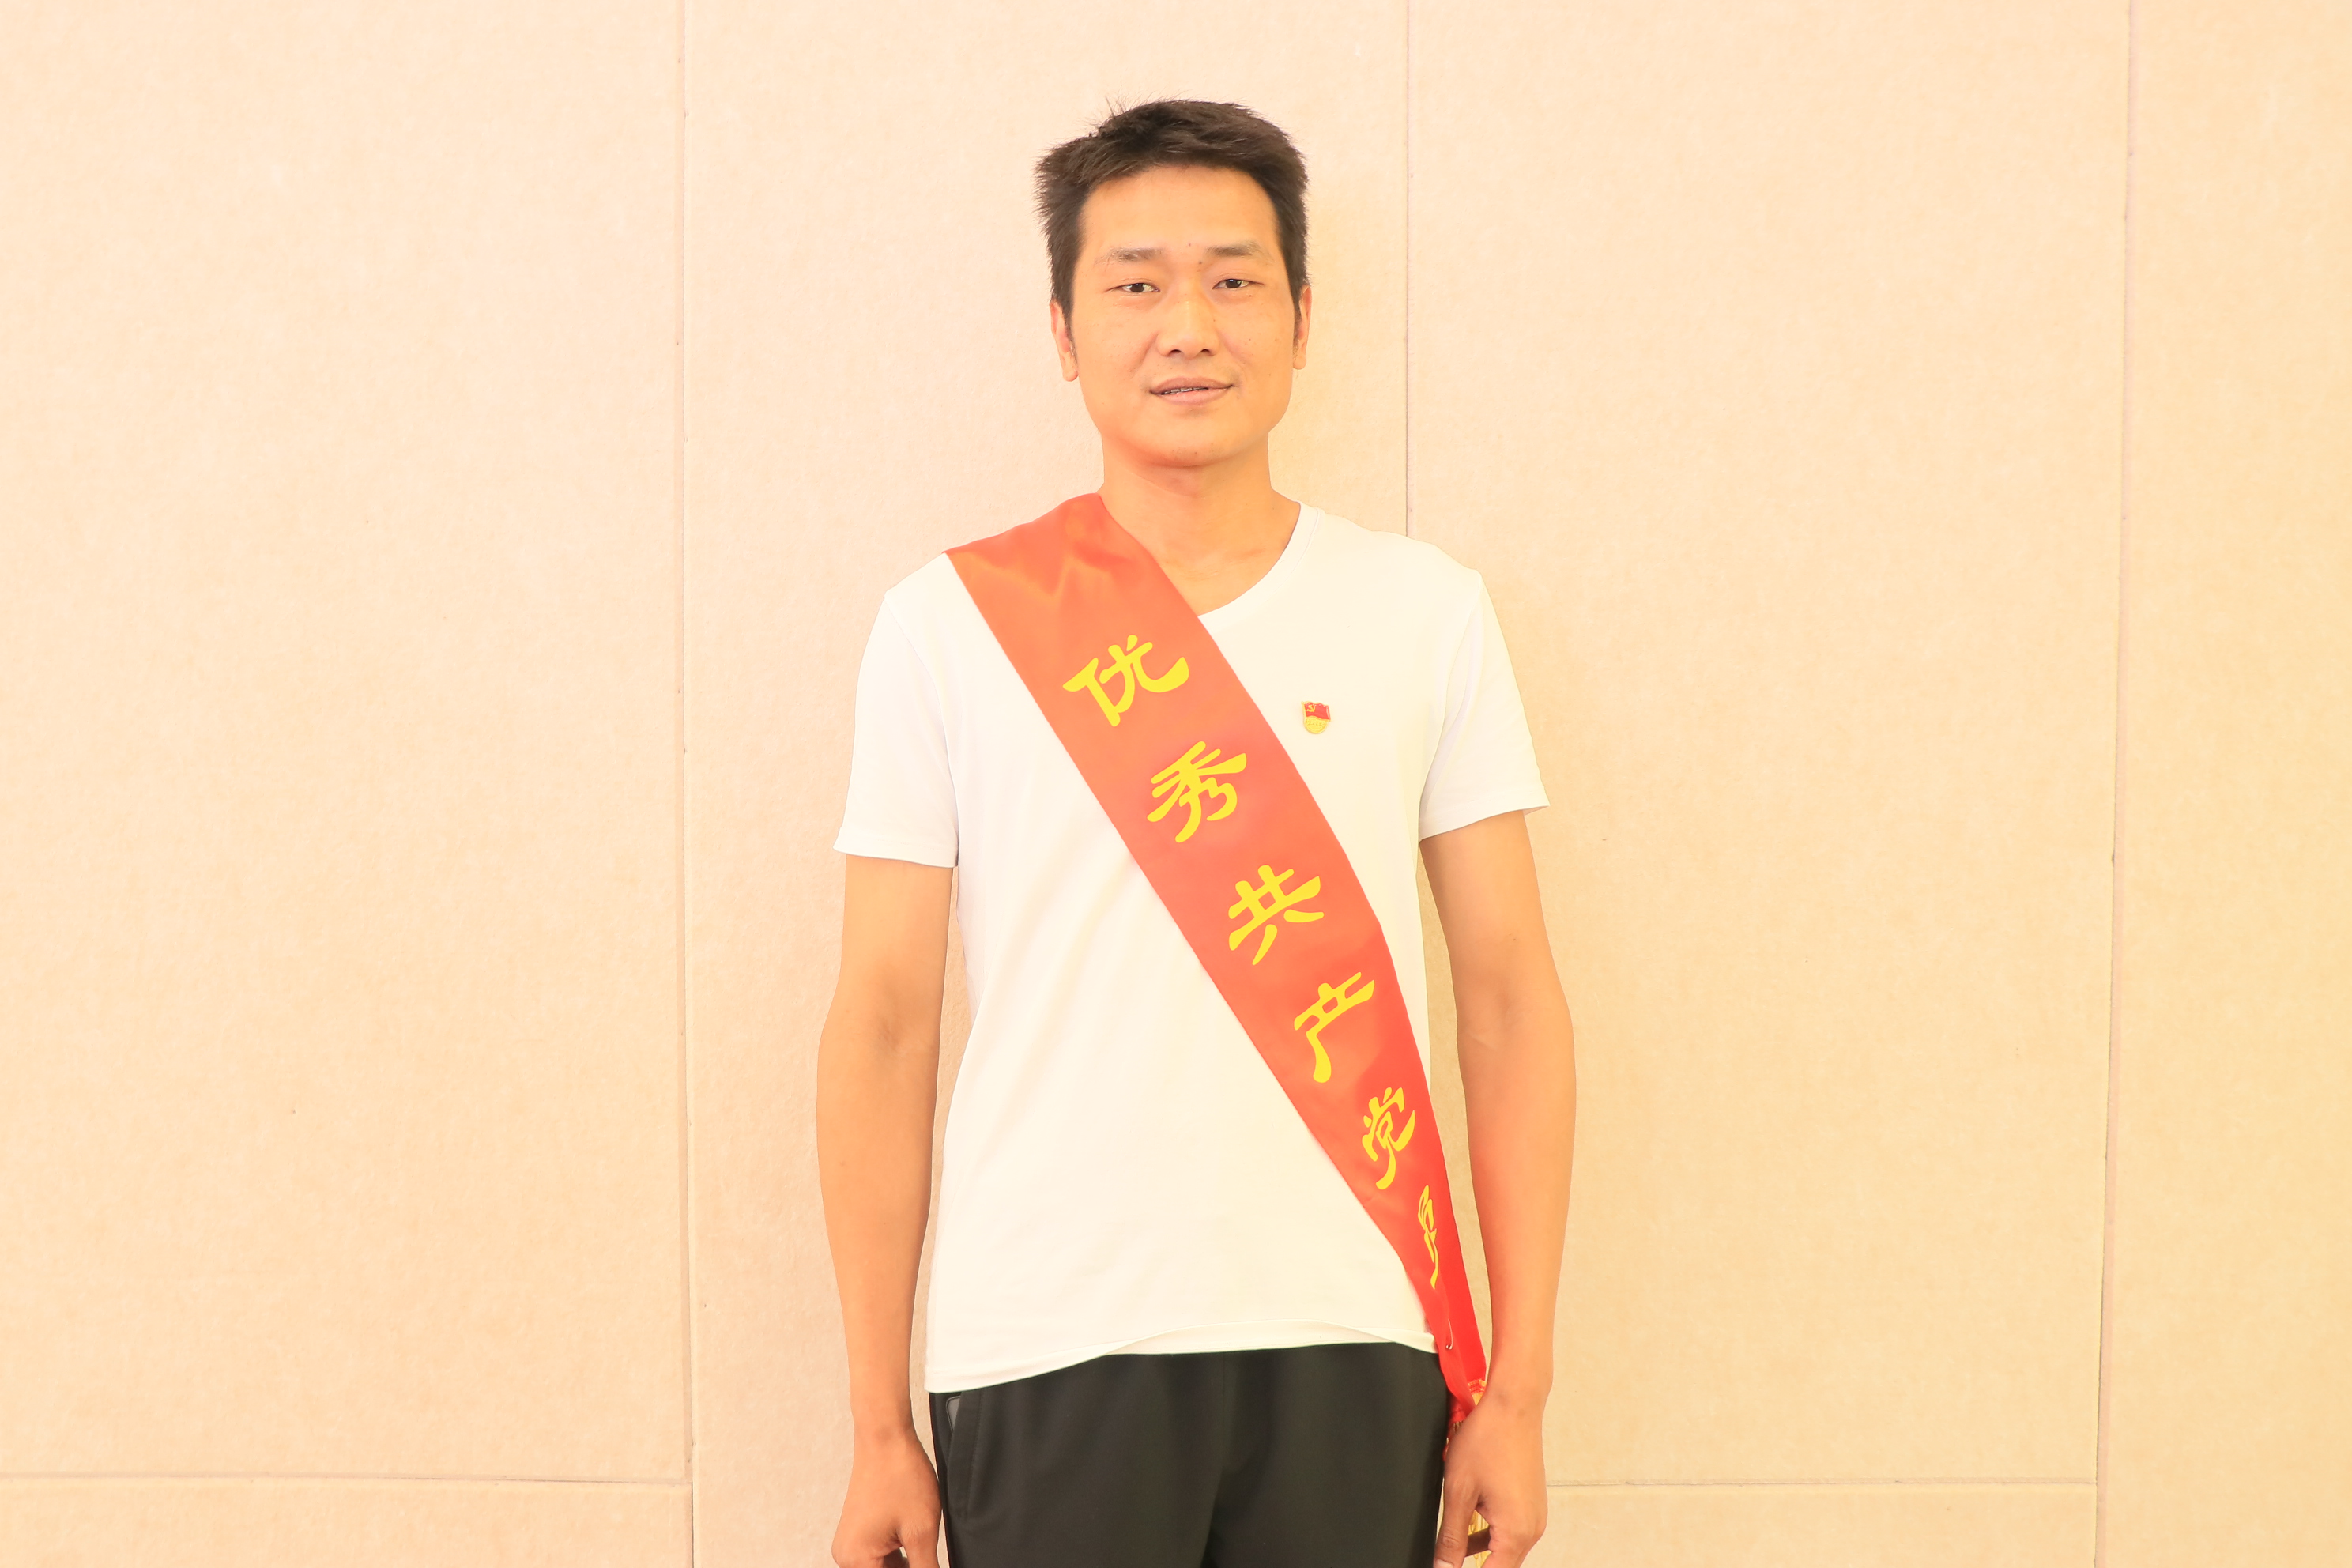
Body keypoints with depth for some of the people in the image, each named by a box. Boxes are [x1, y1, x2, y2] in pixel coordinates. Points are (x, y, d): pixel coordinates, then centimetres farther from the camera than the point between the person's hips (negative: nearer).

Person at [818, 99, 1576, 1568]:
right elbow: (884, 1028, 3)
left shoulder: (1426, 610, 4)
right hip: (1046, 1349, -1)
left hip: (1350, 1345, 1)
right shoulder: (951, 623, 2)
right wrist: (880, 1426, 2)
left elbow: (1509, 1000, 5)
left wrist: (1518, 1389, 2)